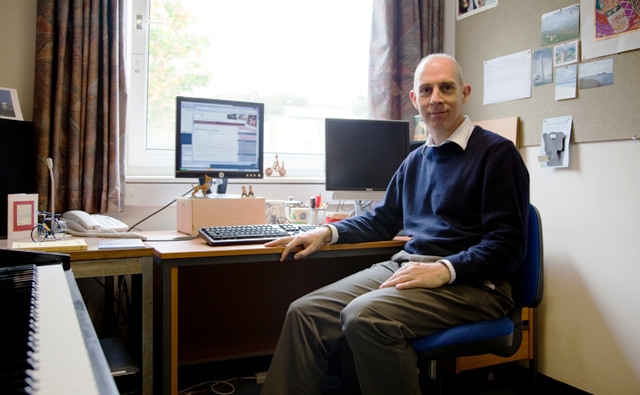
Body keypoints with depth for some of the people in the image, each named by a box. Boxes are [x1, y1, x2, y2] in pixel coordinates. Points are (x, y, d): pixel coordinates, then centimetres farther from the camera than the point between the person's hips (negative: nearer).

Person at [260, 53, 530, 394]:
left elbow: (507, 244, -9)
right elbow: (381, 221, 27)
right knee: (305, 312, -11)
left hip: (467, 281, -6)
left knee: (365, 316, -32)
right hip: (405, 265, 7)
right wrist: (328, 232, 11)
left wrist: (445, 270, -22)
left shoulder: (497, 152, -2)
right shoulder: (415, 160, 20)